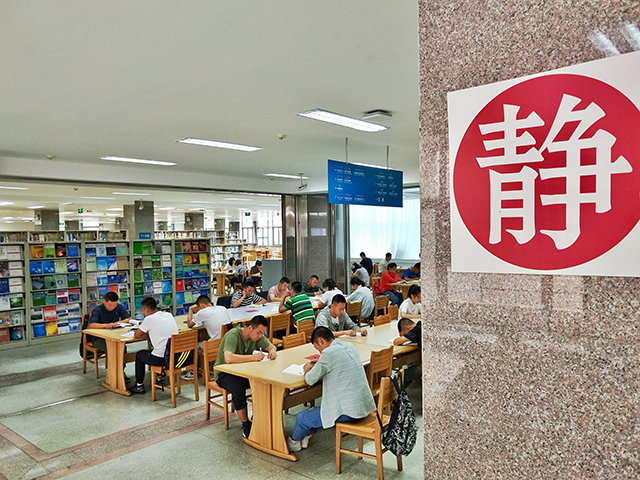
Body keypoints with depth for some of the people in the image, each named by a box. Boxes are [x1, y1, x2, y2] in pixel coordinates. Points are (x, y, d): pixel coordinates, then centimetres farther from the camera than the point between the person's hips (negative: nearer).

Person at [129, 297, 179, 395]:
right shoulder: (169, 315, 8)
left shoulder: (149, 319, -10)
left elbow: (136, 336, 1)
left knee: (139, 355, 22)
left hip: (162, 359, -6)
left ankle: (139, 386, 29)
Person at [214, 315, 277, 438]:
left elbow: (271, 346, 9)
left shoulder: (257, 335, -4)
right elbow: (228, 358, -41)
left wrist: (272, 351, -16)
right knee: (238, 390, -36)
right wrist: (253, 357, -40)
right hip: (225, 373, -6)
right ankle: (246, 425, -16)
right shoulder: (233, 335, -26)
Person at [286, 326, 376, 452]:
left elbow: (310, 380, -10)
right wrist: (318, 366, 18)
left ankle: (293, 441, 36)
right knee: (323, 409, 33)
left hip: (349, 411, -9)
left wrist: (307, 369, 11)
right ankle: (307, 434, 46)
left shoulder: (328, 353, -18)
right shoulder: (349, 346, 7)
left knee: (302, 417, 10)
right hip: (364, 405, 9)